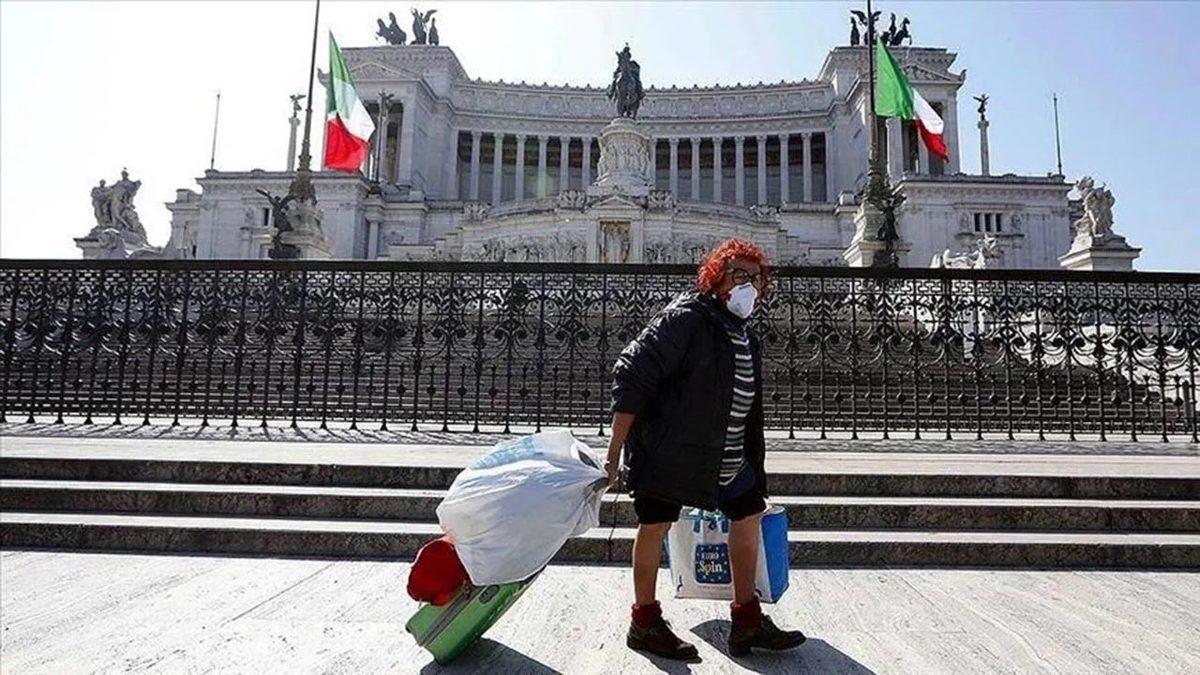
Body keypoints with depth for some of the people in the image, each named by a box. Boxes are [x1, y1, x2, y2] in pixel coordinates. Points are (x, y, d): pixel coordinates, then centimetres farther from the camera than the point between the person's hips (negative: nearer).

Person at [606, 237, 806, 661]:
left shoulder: (744, 335, 12)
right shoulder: (685, 319, -16)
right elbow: (631, 378, -20)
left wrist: (750, 459, 21)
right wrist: (614, 452, -22)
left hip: (724, 457, 9)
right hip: (666, 452, -9)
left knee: (749, 515, 14)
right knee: (655, 527, 5)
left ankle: (747, 621, 28)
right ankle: (644, 623, 25)